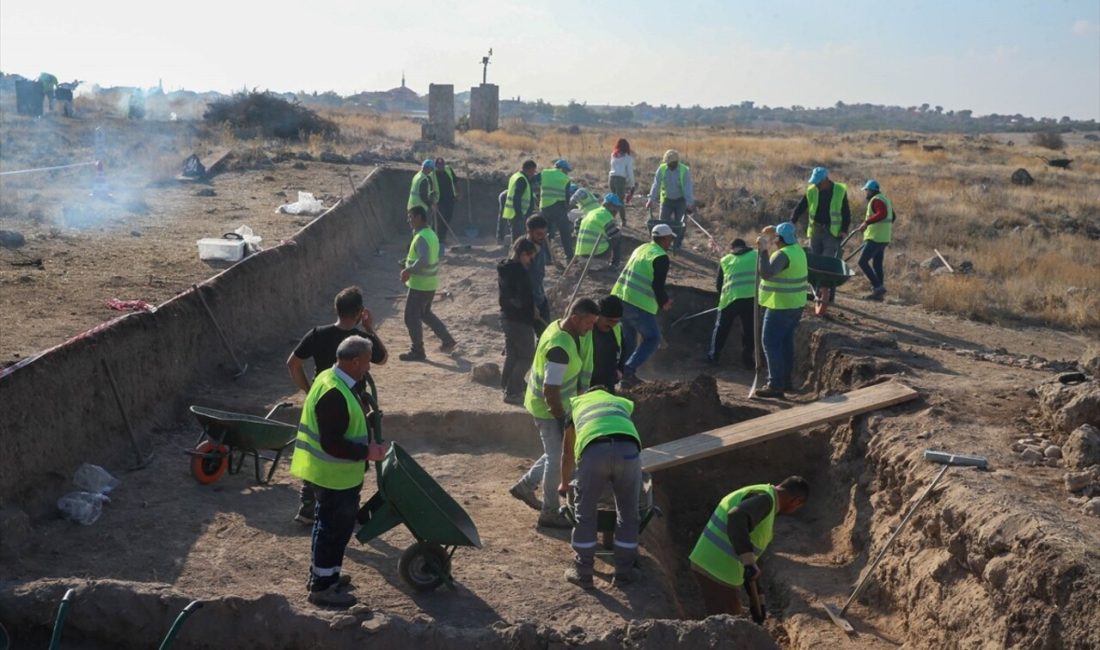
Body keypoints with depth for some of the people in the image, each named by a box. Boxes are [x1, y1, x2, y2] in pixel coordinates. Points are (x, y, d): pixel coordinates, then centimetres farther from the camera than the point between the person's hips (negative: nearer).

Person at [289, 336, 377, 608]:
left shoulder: (331, 379, 5)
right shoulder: (335, 395, -29)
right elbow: (332, 444, -30)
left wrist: (362, 420, 13)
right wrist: (366, 452, -23)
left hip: (330, 472, 10)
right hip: (335, 474, -10)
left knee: (329, 524, 22)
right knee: (335, 527, 2)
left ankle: (323, 574, 37)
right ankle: (322, 587, 15)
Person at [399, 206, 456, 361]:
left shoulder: (421, 238, -22)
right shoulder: (431, 233, 10)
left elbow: (423, 261, -34)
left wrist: (408, 270, -21)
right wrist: (410, 268, 12)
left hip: (419, 285, -10)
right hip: (430, 284, 10)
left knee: (411, 318, 2)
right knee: (425, 313, 24)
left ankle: (417, 351, 12)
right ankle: (447, 340, 25)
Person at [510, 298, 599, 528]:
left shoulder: (560, 326, -2)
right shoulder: (560, 347, -33)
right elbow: (550, 391, -30)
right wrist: (562, 418, -17)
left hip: (557, 404, 9)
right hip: (547, 408, -9)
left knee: (556, 453, 21)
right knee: (557, 458, 3)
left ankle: (524, 486, 36)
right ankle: (549, 513, 17)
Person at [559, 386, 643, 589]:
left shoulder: (576, 403, 37)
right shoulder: (622, 402, 39)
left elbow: (567, 453, 44)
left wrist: (564, 484, 61)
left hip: (594, 450, -1)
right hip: (628, 448, 1)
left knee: (585, 514, 18)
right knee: (628, 514, 20)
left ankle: (583, 573, 27)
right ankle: (624, 572, 30)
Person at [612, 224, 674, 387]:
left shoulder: (641, 249, 16)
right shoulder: (661, 257, -9)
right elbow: (657, 285, -15)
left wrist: (662, 298, 25)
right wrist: (664, 302, 4)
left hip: (619, 297, 8)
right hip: (639, 304, -8)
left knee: (628, 338, 19)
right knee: (652, 338, 4)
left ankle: (626, 375, 22)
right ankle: (629, 369, -10)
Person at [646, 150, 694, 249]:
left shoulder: (684, 170, -19)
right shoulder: (662, 169, -12)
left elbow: (688, 188, -22)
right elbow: (656, 185, -12)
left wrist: (689, 204, -27)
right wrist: (651, 200, -18)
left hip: (681, 200, -2)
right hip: (666, 199, 2)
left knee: (680, 224, 0)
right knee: (663, 222, -1)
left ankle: (677, 245, 11)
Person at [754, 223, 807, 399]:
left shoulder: (783, 254, -22)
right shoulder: (797, 250, 10)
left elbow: (766, 273, -35)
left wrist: (763, 250, -36)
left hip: (781, 306, -10)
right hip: (795, 304, 10)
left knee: (771, 343, -5)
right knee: (786, 342, 17)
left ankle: (776, 385, -6)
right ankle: (785, 380, 25)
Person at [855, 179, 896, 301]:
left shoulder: (876, 200, -11)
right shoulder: (885, 199, 19)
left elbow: (882, 213, -28)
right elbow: (892, 216, 27)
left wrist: (867, 222, -30)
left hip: (875, 237, -10)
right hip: (883, 238, 10)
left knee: (862, 261, -11)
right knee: (877, 265, 12)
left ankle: (878, 286, -16)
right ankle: (877, 293, 12)